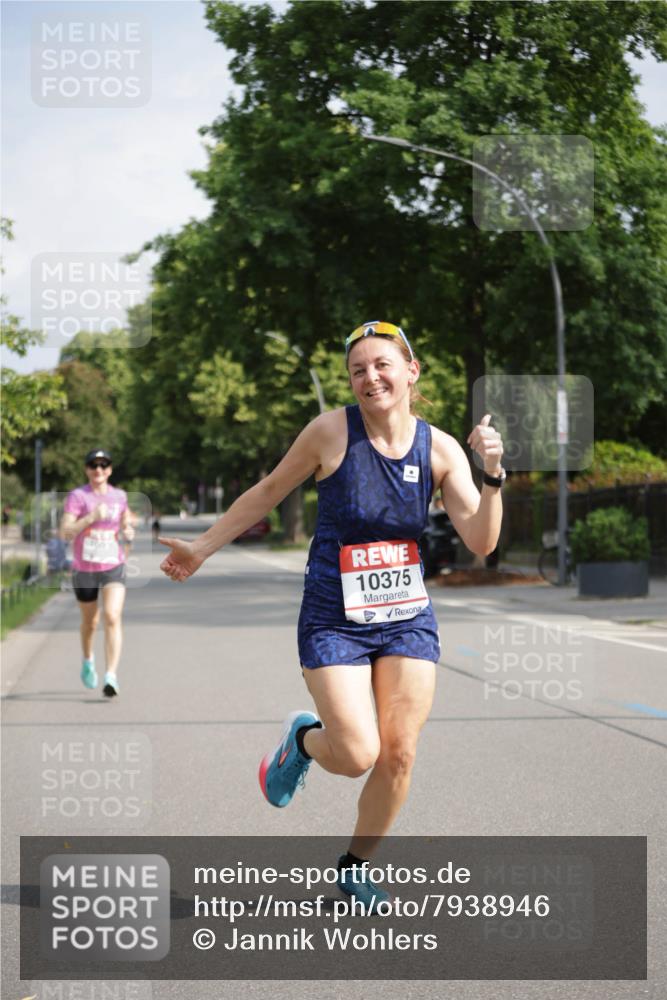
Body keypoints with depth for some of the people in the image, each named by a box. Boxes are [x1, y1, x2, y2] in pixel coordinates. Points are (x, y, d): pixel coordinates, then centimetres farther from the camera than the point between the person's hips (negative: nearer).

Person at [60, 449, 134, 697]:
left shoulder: (120, 496, 3)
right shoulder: (77, 496, -9)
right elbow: (65, 533, -19)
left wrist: (129, 532, -2)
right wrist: (91, 517, -30)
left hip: (114, 568, 1)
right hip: (84, 569, -1)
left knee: (112, 618, -18)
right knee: (89, 622, 17)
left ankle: (111, 676, -21)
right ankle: (88, 661, 47)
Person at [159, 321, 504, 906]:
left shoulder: (439, 449, -4)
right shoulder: (332, 432, -10)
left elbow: (481, 542, -9)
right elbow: (270, 491, 5)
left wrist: (493, 478, -24)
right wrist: (204, 547, 10)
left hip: (408, 621, 3)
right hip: (333, 621, -3)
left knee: (398, 756, -1)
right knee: (357, 757, -13)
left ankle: (355, 869, 25)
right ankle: (303, 738, 24)